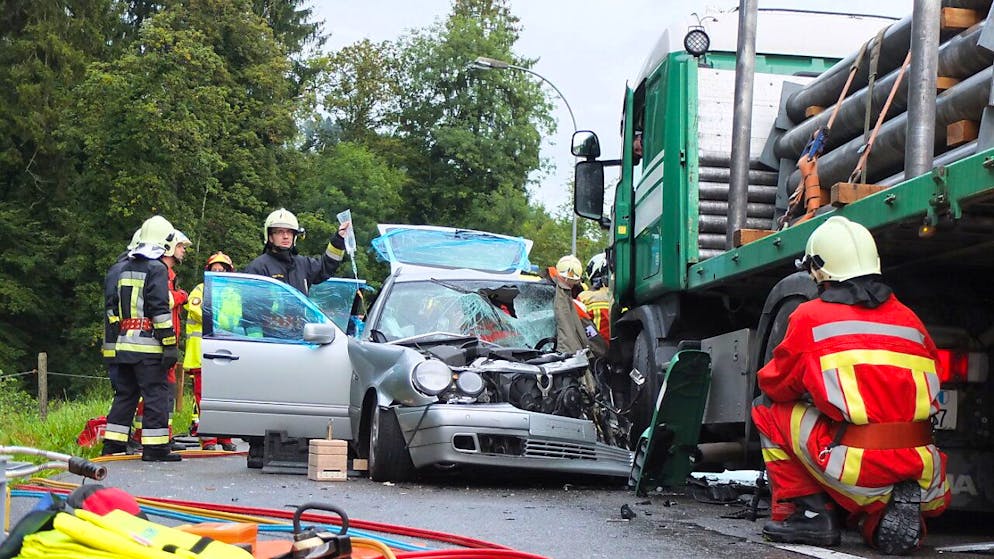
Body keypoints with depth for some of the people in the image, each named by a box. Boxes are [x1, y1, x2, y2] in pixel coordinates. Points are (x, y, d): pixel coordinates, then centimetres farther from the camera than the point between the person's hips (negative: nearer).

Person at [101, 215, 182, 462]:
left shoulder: (126, 268, 17)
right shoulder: (156, 269, -10)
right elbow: (160, 309, -17)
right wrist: (170, 343, -15)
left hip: (124, 344, 8)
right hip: (148, 345, -8)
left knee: (124, 393, 14)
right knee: (156, 393, -4)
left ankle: (112, 444, 17)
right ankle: (155, 447, -6)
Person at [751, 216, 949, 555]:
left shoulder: (810, 316, 4)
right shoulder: (909, 318, 15)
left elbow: (776, 385, 13)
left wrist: (811, 386, 37)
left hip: (856, 468, -4)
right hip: (921, 471, 4)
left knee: (769, 407, 18)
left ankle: (805, 511, 9)